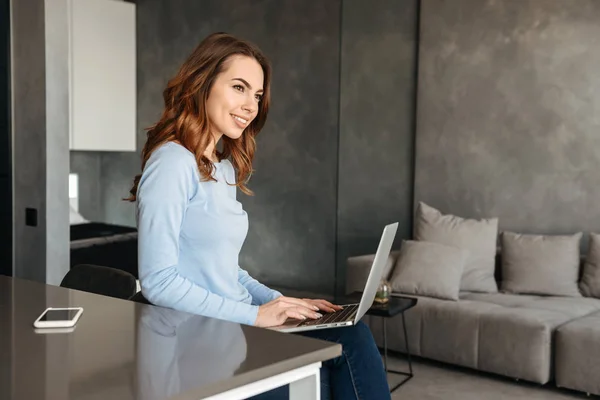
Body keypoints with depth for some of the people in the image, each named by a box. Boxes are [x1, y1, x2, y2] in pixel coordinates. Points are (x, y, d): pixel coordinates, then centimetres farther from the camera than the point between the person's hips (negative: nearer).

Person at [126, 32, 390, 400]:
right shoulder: (172, 162, -13)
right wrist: (254, 314, -18)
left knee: (353, 335, -14)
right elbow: (158, 282, -18)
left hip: (236, 328, 8)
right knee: (348, 346, -17)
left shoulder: (226, 169, 14)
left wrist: (279, 301, 3)